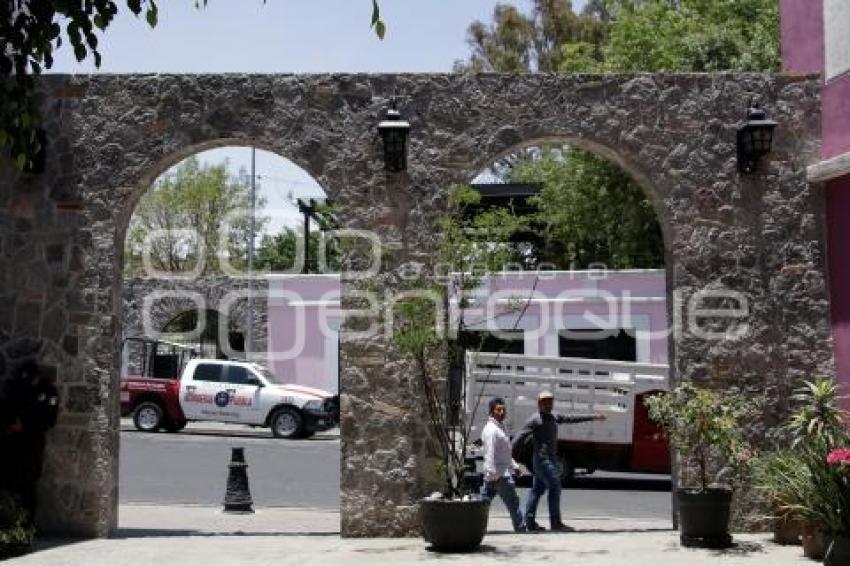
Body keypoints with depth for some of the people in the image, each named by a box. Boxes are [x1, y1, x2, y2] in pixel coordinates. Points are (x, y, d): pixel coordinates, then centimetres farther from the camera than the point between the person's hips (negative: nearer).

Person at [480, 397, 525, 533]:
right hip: (500, 475, -10)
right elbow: (490, 454, -22)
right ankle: (521, 530, 4)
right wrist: (492, 475, -25)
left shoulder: (500, 427, 19)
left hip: (492, 475, 10)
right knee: (513, 503, -2)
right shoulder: (491, 430, -15)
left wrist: (514, 466, 21)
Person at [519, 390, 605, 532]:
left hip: (550, 459, 9)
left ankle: (528, 522, 12)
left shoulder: (554, 418, 14)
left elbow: (572, 419, 21)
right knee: (555, 488, -8)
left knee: (537, 489, 9)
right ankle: (556, 523, -4)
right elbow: (520, 437, -13)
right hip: (543, 458, -9)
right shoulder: (535, 420, -10)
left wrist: (593, 417, 23)